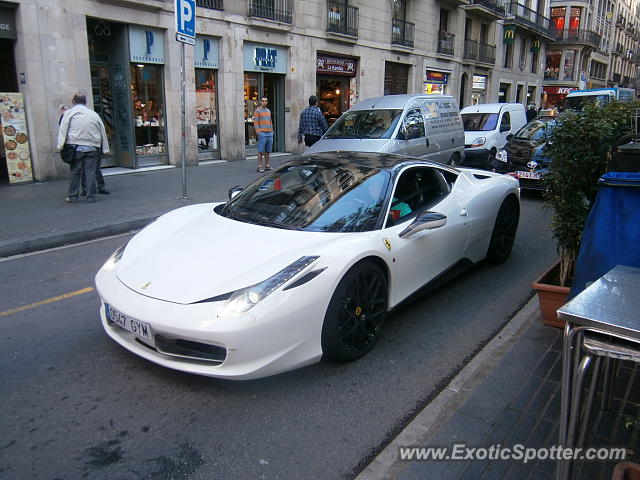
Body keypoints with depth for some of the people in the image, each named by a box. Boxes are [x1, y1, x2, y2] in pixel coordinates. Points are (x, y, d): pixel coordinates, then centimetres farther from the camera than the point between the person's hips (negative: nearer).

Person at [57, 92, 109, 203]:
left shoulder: (69, 113, 5)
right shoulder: (94, 114, 12)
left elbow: (63, 130, -2)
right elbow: (103, 132, 15)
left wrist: (60, 146, -2)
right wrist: (105, 148, 19)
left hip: (76, 147, -1)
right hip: (92, 147, 1)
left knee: (75, 172, 6)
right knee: (91, 172, 2)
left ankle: (72, 196, 12)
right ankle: (91, 197, 4)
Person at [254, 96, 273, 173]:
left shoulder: (268, 111, 18)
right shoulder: (257, 111, -1)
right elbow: (256, 123, -7)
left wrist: (272, 131, 16)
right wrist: (258, 132, -15)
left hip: (269, 133, 6)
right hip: (262, 133, -6)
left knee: (268, 151, 9)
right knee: (261, 151, -7)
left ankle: (267, 165, 15)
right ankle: (259, 167, -6)